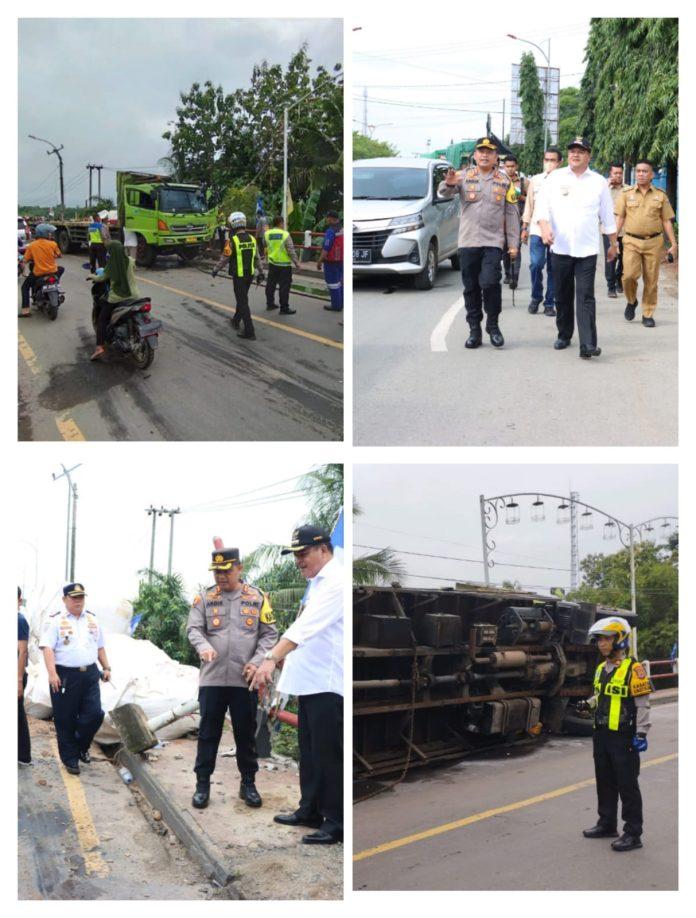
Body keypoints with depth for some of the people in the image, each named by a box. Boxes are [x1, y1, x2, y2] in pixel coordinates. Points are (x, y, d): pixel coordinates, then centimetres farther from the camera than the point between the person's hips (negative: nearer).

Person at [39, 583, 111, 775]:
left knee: (94, 714, -3)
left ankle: (82, 746, 22)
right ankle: (70, 759, 14)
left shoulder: (92, 619, 14)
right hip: (65, 676, -4)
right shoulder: (56, 621, -4)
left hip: (90, 675, 4)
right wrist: (52, 673, -22)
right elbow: (47, 648, -12)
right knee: (65, 721, 2)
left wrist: (106, 668, 16)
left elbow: (100, 647, 23)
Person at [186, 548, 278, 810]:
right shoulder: (205, 598, 3)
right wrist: (204, 646, -25)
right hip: (212, 678, 0)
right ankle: (202, 783, 14)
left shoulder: (257, 597, 3)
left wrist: (257, 661, -10)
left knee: (246, 733, 9)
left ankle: (248, 783, 21)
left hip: (245, 679, 0)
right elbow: (193, 628, -3)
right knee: (208, 732, 5)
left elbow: (269, 633, 4)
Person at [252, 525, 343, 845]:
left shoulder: (336, 583, -16)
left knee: (329, 755, -6)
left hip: (328, 684, -10)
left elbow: (305, 627, -28)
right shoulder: (316, 583, 17)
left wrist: (273, 658, -34)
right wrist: (283, 657, 16)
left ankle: (336, 822, 1)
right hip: (310, 681, 10)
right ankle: (310, 811, 27)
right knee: (310, 752, 17)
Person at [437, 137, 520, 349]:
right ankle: (474, 330, 13)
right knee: (471, 288, 5)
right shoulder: (464, 176, 6)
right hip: (468, 241, 1)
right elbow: (443, 194, -10)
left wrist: (513, 243, 5)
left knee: (490, 283, -16)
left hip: (493, 242, -1)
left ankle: (493, 325, 2)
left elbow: (511, 214, 10)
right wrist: (449, 184, -34)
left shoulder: (504, 181, 9)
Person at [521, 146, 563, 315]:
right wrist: (525, 227, 13)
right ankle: (536, 297, 13)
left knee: (553, 268, 3)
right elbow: (529, 204, 14)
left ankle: (549, 303, 13)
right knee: (536, 264, -9)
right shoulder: (535, 180, 10)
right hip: (537, 228, 1)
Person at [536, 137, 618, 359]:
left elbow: (608, 216, 13)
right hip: (560, 248, 1)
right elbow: (542, 205, 1)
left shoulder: (598, 182, 7)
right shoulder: (555, 178, 6)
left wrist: (613, 244, 17)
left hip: (587, 249, -1)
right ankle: (564, 335, 25)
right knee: (562, 296, 9)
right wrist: (545, 226, -18)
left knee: (585, 296, -9)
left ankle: (588, 344, -17)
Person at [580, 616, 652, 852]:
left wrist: (641, 734, -18)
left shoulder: (633, 669, -14)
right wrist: (590, 704, 9)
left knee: (627, 786, -3)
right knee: (605, 782, 18)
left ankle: (633, 833, 2)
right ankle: (607, 824, 31)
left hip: (623, 737, -8)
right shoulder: (601, 669, 12)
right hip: (602, 735, 8)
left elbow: (643, 703, -15)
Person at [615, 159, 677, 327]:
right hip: (631, 242, -1)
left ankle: (648, 315, 13)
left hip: (653, 242, 1)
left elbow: (667, 221, 9)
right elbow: (619, 218, 6)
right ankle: (631, 301, 13)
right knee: (629, 275, -16)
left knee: (651, 280, 2)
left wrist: (673, 243, 4)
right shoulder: (627, 194, 6)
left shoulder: (660, 195, 7)